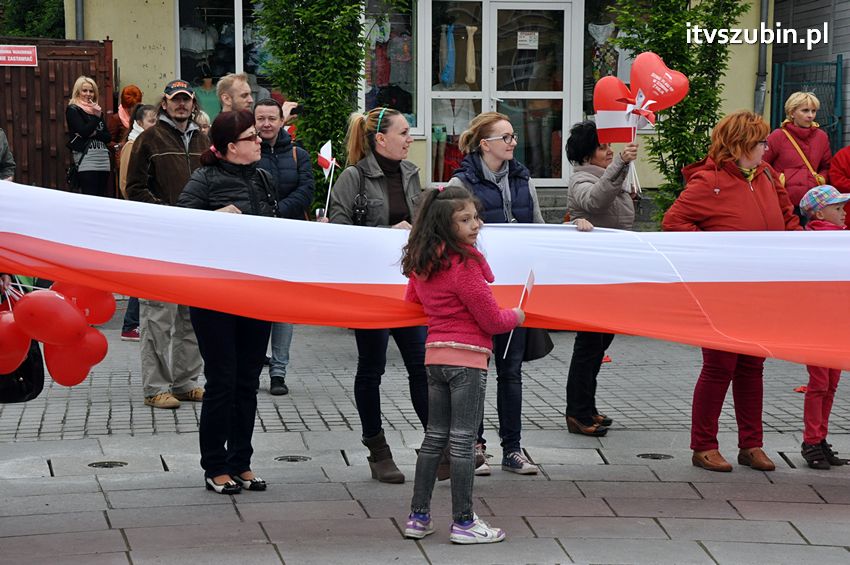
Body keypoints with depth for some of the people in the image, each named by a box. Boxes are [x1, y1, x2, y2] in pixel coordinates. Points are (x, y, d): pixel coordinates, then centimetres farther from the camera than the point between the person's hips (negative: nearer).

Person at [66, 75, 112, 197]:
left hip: (103, 158, 6)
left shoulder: (97, 110, 19)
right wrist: (97, 116, -10)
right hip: (86, 158, -6)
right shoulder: (73, 110, 2)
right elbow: (83, 132, -12)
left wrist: (95, 134, -6)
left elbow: (108, 136, 12)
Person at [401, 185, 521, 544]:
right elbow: (492, 320, -12)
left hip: (434, 355, 8)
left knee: (435, 437, 15)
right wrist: (516, 317, 8)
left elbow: (412, 303, 24)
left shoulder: (420, 263, 7)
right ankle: (463, 523, 4)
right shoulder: (464, 265, -18)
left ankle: (419, 517, 18)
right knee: (463, 441, -2)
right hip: (467, 357, -8)